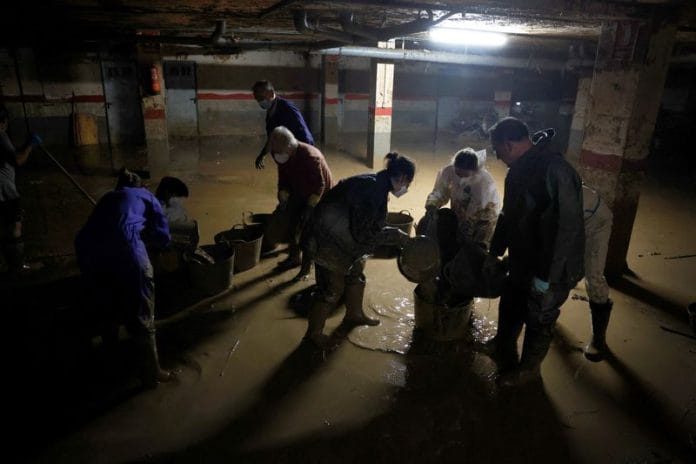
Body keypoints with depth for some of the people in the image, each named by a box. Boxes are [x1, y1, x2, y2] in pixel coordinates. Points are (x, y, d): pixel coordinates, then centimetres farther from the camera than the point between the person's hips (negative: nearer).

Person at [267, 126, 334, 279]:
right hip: (299, 192, 7)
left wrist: (309, 207, -27)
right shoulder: (281, 155, -16)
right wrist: (283, 201, -8)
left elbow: (319, 185, -27)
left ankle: (307, 264, 10)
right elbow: (283, 179, -1)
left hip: (319, 194, -7)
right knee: (289, 221, 8)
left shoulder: (310, 156, -36)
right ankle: (294, 257, 28)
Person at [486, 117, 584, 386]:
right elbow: (509, 215, 13)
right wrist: (496, 250, 19)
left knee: (538, 321, 13)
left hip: (551, 271, -8)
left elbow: (566, 228, -29)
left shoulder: (554, 171, -28)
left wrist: (546, 276, -25)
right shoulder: (520, 169, 2)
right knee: (509, 310, 23)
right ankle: (503, 352, 49)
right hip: (521, 262, 8)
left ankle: (528, 370, 36)